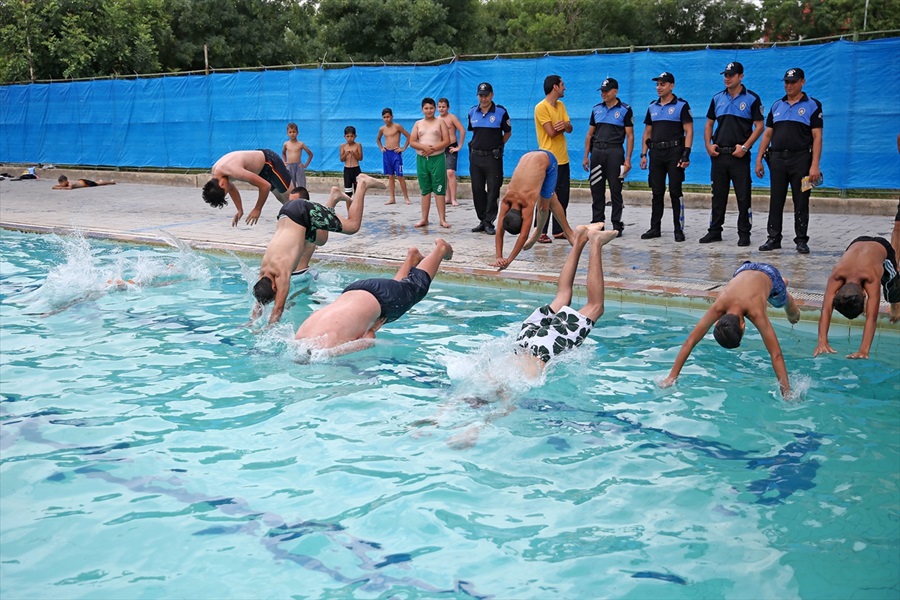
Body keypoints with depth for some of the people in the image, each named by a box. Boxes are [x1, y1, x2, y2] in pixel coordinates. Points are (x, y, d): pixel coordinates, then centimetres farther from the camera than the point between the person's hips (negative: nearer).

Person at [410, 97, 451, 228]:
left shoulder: (440, 122, 4)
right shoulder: (418, 124, 11)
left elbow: (447, 141, -3)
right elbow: (412, 142, 5)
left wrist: (433, 148, -15)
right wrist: (424, 147, -13)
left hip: (437, 159, -3)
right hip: (421, 159, 3)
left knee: (439, 190, -5)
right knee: (425, 190, 7)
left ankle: (442, 219, -5)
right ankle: (424, 219, 11)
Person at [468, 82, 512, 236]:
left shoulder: (500, 112, -4)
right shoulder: (472, 112, 7)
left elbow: (508, 132, 5)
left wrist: (497, 146, 3)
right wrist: (477, 144, 13)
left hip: (493, 157, -4)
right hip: (475, 156, 4)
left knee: (493, 191, -3)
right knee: (477, 190, 7)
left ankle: (489, 222, 2)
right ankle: (482, 220, 17)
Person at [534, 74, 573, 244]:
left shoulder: (561, 106, 13)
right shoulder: (541, 107, -12)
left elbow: (569, 129, 7)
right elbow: (551, 132, -19)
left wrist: (563, 124, -16)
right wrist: (562, 127, 0)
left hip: (562, 159, 8)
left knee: (562, 198, 11)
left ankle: (558, 230, 19)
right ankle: (540, 232, 1)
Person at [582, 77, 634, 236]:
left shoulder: (625, 110, 1)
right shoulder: (596, 109, 13)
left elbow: (630, 136, -2)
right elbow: (590, 134, 16)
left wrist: (628, 159, -9)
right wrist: (586, 156, 10)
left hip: (614, 152, -4)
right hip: (597, 152, 4)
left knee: (615, 190, -1)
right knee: (596, 190, 5)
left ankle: (617, 225, 5)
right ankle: (597, 223, 12)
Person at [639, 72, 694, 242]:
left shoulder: (681, 105, -2)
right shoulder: (652, 107, 14)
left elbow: (688, 131, -6)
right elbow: (647, 132, 18)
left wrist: (686, 154, -15)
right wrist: (643, 154, 9)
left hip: (674, 153, -5)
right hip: (656, 153, 5)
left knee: (675, 192, -4)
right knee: (657, 193, 8)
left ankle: (679, 230, 1)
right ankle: (655, 228, 13)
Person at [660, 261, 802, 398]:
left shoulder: (756, 313, -49)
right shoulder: (717, 307, -42)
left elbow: (776, 354, -49)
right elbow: (689, 342, -40)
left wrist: (787, 393, -52)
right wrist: (671, 377, -43)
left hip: (769, 275, -2)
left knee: (779, 303, 30)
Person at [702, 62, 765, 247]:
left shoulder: (752, 99, -1)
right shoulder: (717, 98, 11)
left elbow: (759, 125, -4)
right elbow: (709, 124, 16)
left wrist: (745, 147, -14)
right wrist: (708, 145, 2)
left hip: (739, 155, -4)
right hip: (718, 154, 4)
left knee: (743, 196, -2)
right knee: (718, 195, 9)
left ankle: (744, 234, 5)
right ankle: (715, 231, 17)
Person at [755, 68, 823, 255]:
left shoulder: (812, 105, 1)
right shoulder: (777, 105, 14)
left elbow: (817, 137, -5)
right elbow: (767, 134, 16)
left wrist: (815, 165, -14)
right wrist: (759, 160, 8)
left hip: (801, 159, -4)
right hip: (777, 159, 4)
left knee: (801, 203, 1)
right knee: (775, 202, 5)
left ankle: (801, 241, 8)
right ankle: (773, 238, 12)